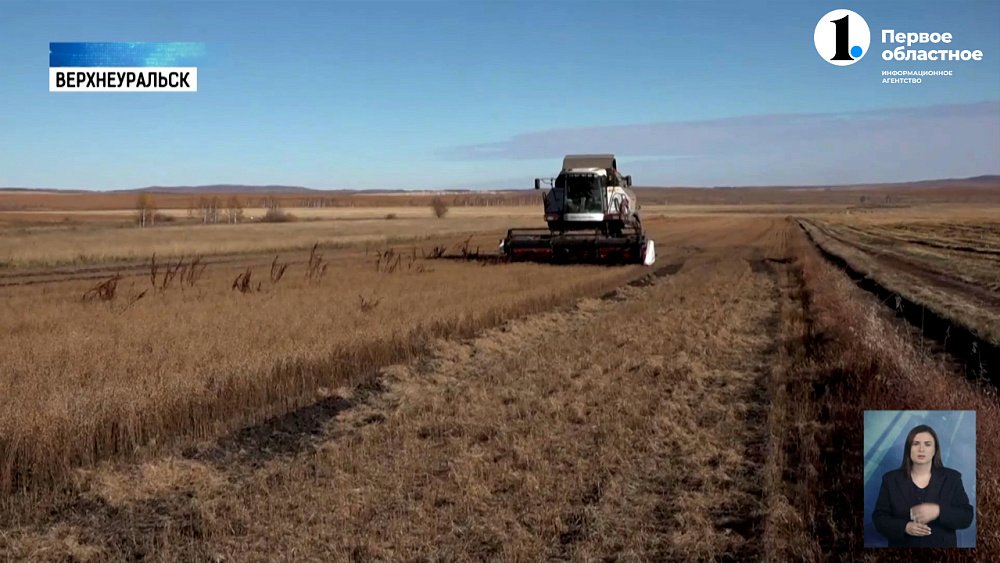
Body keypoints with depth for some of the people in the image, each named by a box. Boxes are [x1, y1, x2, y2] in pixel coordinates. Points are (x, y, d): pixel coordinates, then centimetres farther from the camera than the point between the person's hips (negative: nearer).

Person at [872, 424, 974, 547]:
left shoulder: (951, 478, 2)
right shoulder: (891, 479, 0)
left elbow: (966, 517, -4)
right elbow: (879, 517, -1)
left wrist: (938, 511, -22)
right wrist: (905, 527, -18)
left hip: (941, 546, 0)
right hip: (903, 545, 0)